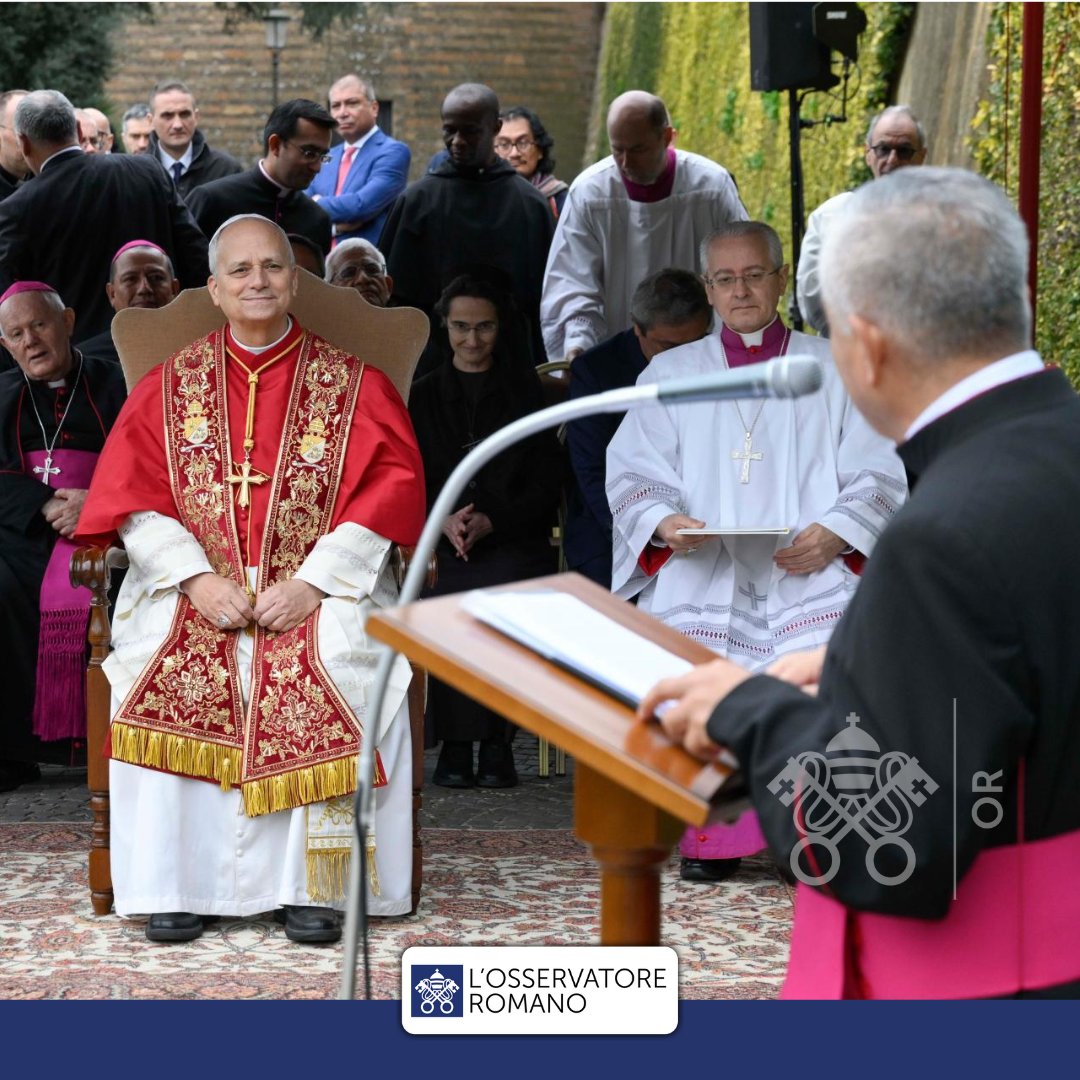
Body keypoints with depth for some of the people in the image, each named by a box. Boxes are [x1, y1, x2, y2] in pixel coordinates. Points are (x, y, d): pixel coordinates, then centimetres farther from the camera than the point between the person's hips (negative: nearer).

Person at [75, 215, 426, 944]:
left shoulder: (353, 385, 8)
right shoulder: (171, 386, 13)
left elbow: (390, 489, -2)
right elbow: (135, 497, 4)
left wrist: (312, 581, -14)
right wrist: (197, 579, -13)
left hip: (320, 589, -1)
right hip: (196, 589, 1)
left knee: (340, 669, -32)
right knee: (163, 671, -29)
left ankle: (313, 883, -25)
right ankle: (174, 883, -23)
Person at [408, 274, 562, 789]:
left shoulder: (526, 392, 13)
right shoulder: (422, 397, 17)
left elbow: (546, 485, 5)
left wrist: (491, 520, -12)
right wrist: (444, 519, -11)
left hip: (514, 540, -1)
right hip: (440, 541, 1)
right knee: (448, 597, -33)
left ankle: (494, 743, -27)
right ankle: (455, 745, -27)